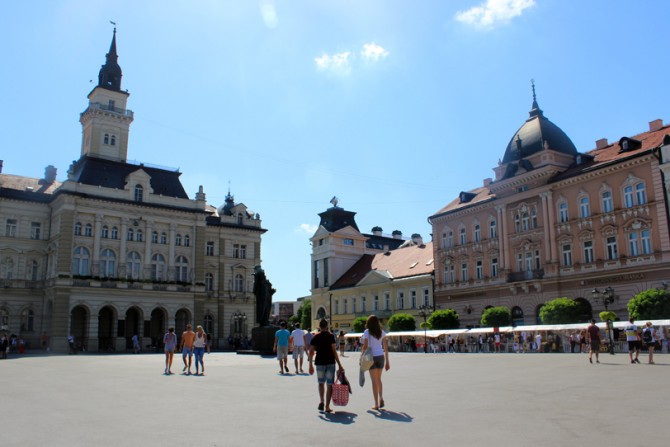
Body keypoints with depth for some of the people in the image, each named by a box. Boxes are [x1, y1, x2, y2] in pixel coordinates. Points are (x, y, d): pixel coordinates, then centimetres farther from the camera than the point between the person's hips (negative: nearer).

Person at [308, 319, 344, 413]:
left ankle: (321, 401, 2)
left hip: (319, 362, 2)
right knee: (329, 384, 5)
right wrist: (339, 364, -6)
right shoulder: (330, 336, -5)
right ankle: (327, 407, 3)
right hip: (330, 362, -2)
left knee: (321, 383, 20)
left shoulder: (315, 337, 2)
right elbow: (334, 351, -9)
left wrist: (310, 365, 7)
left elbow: (311, 352, 0)